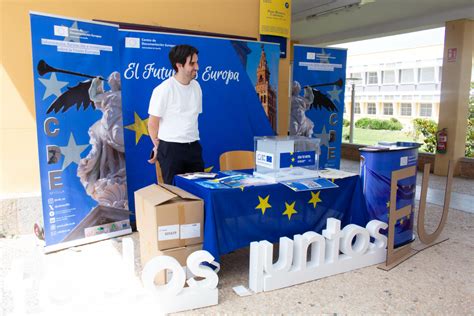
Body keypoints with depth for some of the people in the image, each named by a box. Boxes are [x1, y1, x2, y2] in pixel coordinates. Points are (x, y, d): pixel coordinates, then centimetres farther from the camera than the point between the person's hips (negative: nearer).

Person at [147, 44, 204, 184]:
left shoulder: (196, 86, 7)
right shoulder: (164, 89, -11)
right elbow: (153, 124, -6)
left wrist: (191, 139, 9)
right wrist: (158, 147, 5)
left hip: (193, 147, 5)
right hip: (171, 148, -5)